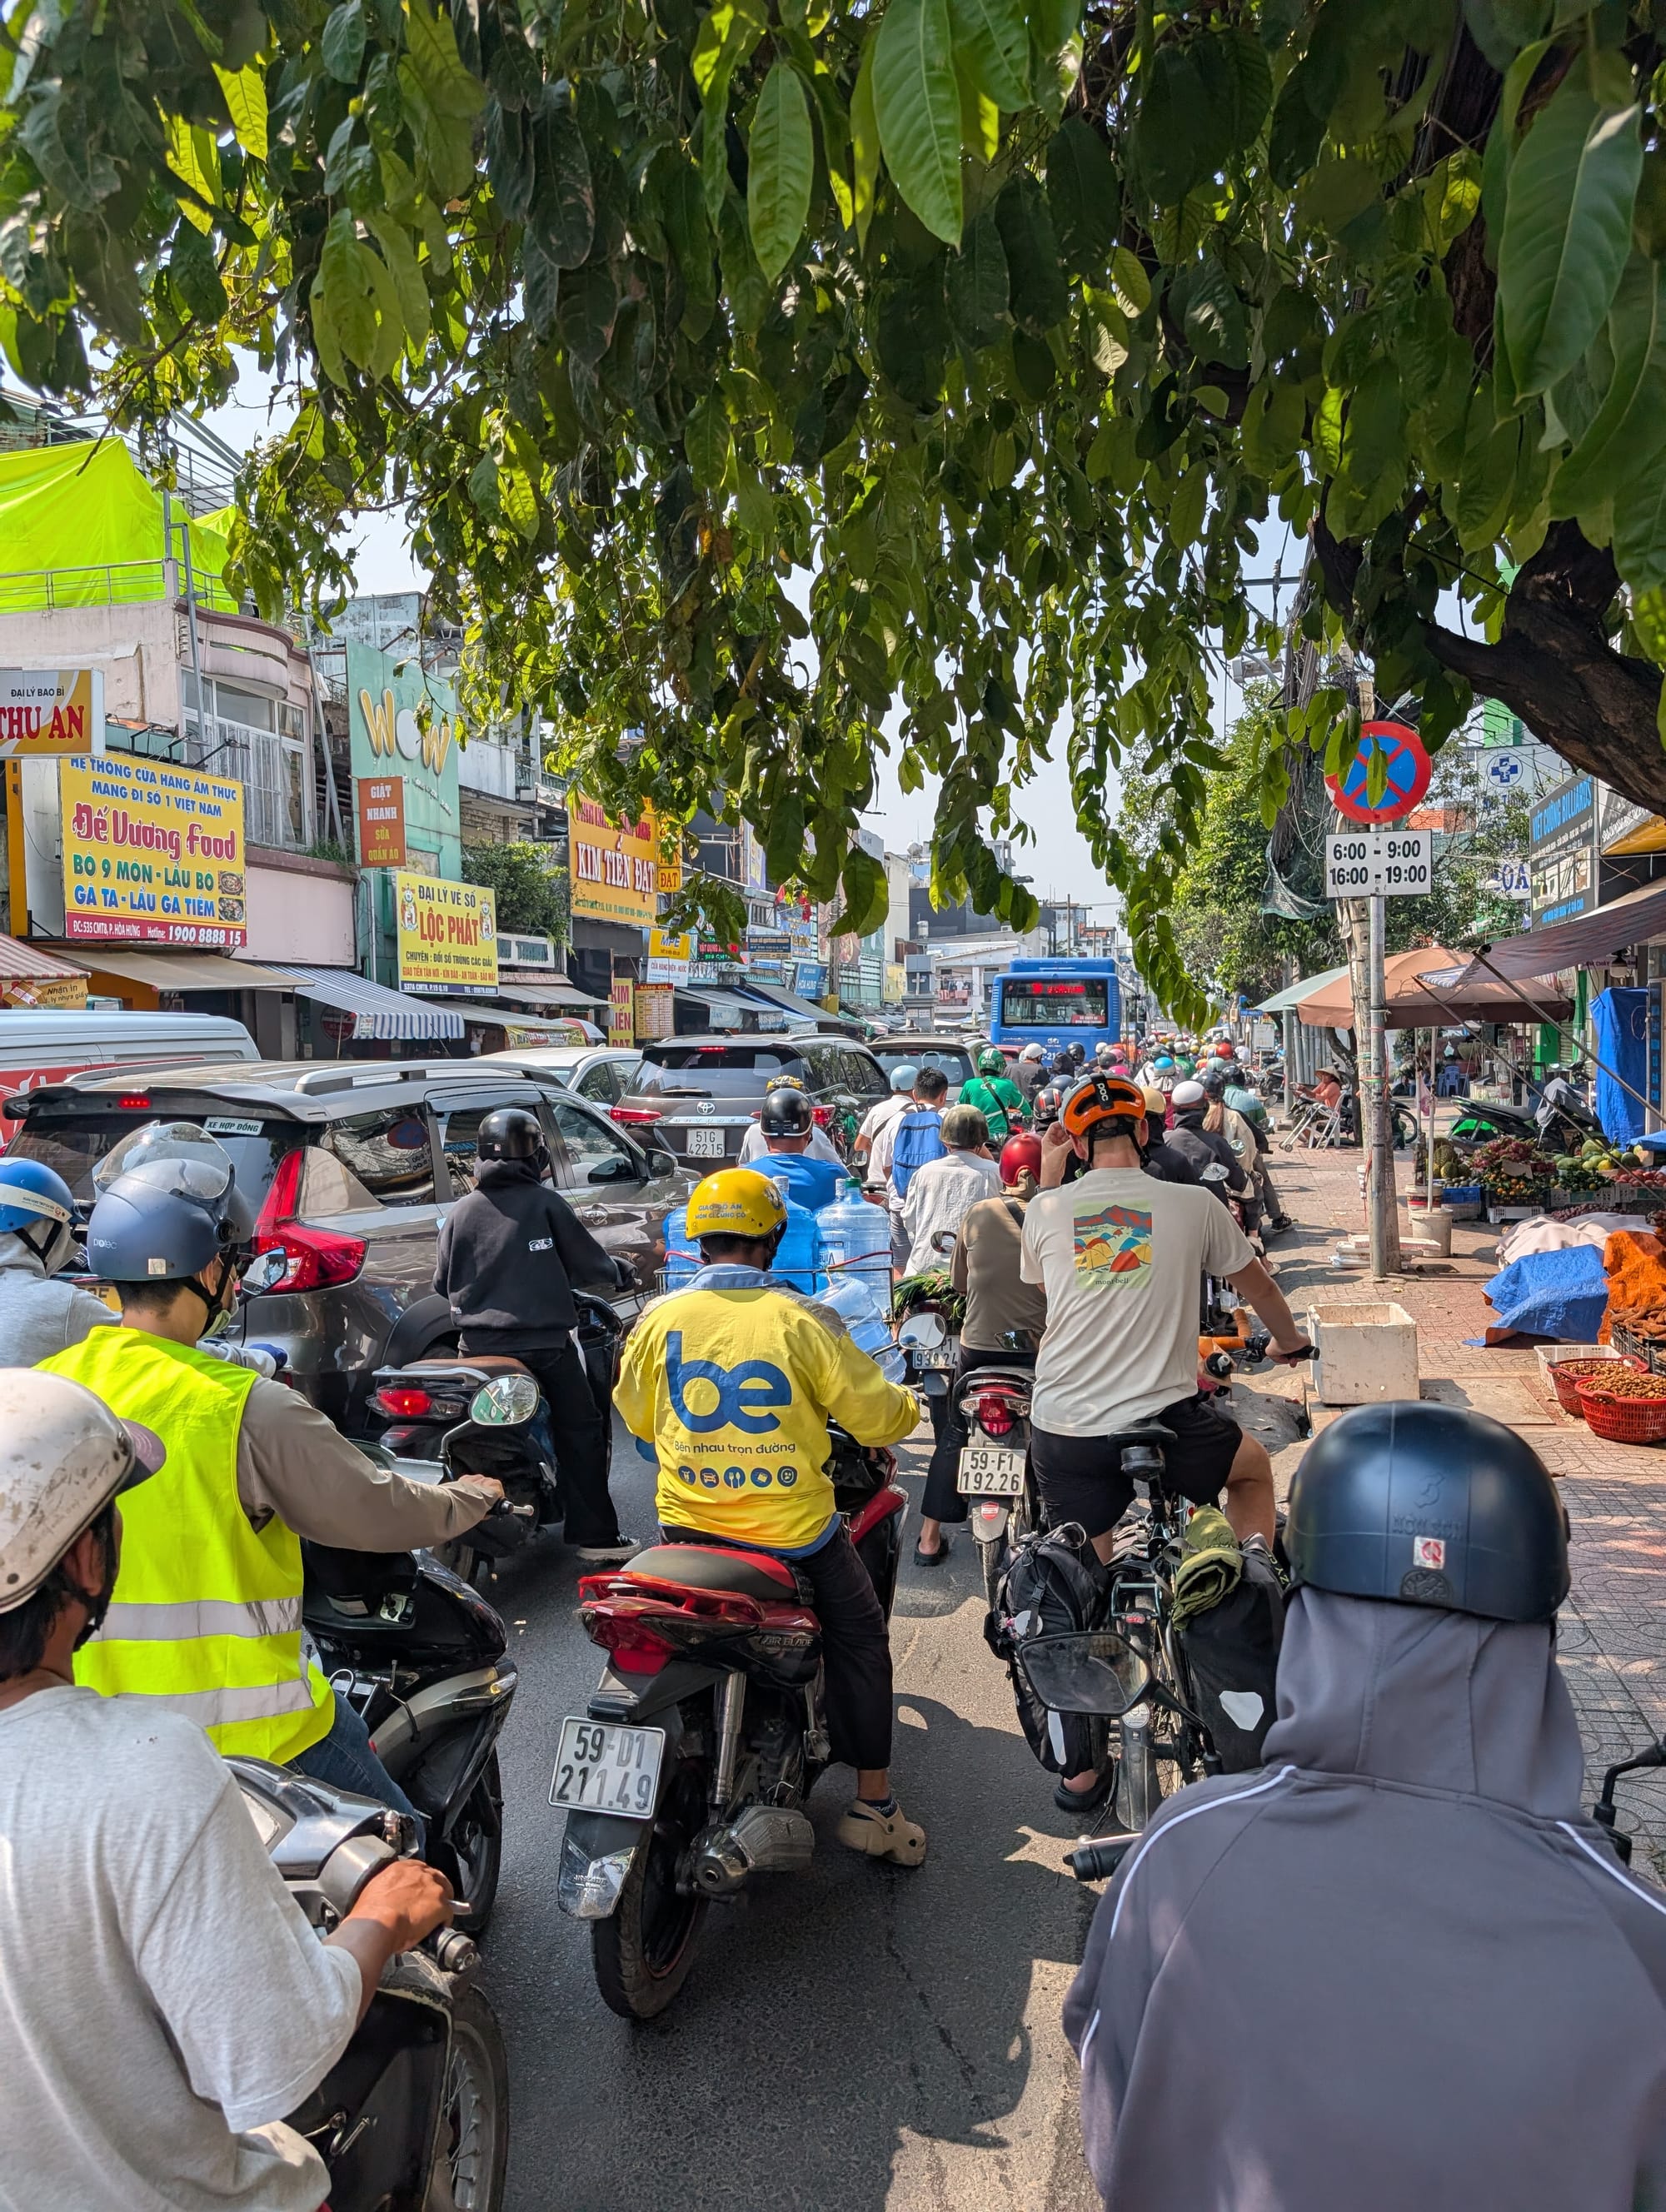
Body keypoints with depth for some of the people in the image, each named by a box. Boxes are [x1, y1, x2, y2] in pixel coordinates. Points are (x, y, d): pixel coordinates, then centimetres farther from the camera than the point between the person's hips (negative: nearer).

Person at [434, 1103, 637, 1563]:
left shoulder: (461, 1211, 5)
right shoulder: (545, 1202, -5)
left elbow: (443, 1283, 12)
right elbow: (589, 1261, -1)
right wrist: (622, 1275, 20)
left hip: (478, 1346, 3)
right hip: (545, 1342, -3)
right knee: (580, 1433, 6)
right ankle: (596, 1537, 6)